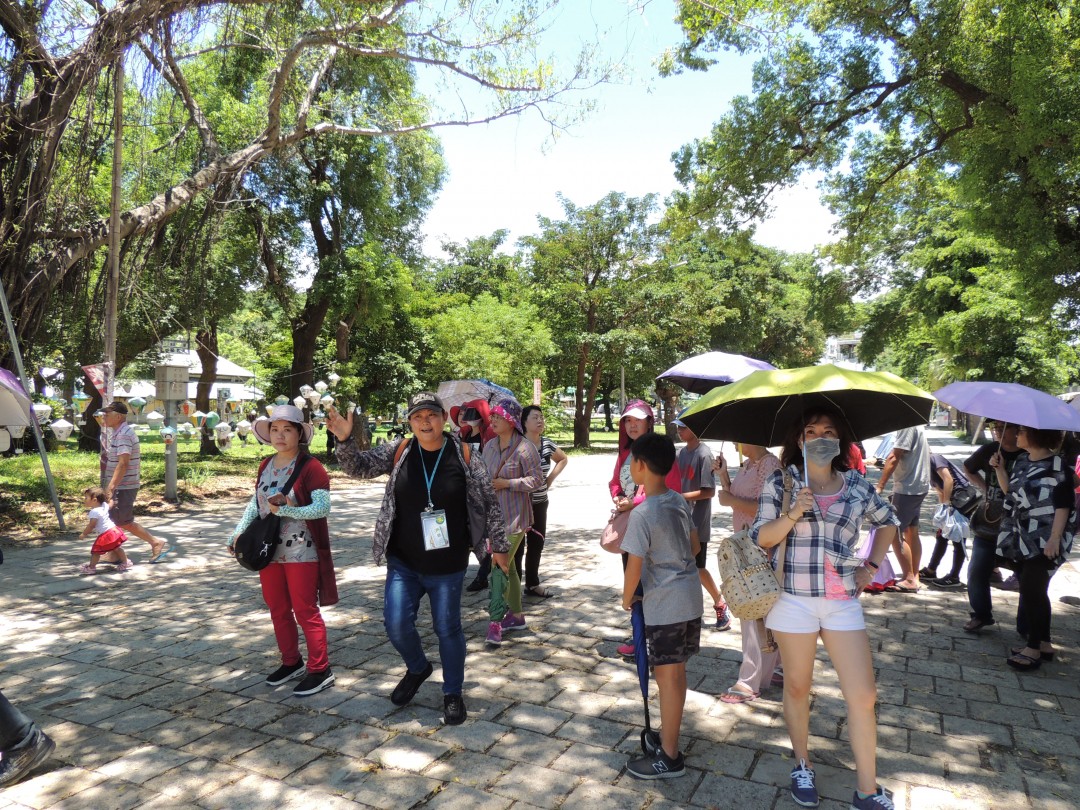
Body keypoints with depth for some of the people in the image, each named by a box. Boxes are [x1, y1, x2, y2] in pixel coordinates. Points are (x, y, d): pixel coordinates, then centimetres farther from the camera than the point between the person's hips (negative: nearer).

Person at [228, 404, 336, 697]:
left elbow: (322, 507, -22)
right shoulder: (266, 466, 7)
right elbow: (256, 502, 15)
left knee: (305, 612, 1)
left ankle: (320, 670, 14)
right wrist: (239, 532, 6)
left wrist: (286, 511, -31)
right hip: (270, 550, 7)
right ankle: (291, 662, 34)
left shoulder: (310, 467, -15)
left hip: (301, 553, -7)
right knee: (278, 610, 17)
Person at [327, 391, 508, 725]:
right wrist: (345, 440, -22)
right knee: (396, 624, 3)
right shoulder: (398, 451, -3)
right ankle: (418, 668, 35)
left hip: (447, 566, -2)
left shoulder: (465, 456, -9)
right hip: (403, 562, 2)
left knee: (447, 628, 8)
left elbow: (490, 502, -2)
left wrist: (498, 545, 1)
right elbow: (360, 467, -3)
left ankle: (453, 693, 30)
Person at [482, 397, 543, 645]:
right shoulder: (490, 446, 7)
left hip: (515, 516, -7)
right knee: (507, 566, 16)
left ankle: (496, 620, -4)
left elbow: (537, 479, -15)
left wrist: (507, 483, -19)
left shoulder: (524, 447, -15)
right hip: (494, 514, 8)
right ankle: (516, 614, 29)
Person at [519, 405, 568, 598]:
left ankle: (532, 584, 29)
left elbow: (563, 459, 22)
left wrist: (550, 478, 10)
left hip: (540, 502, 6)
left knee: (537, 543, 15)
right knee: (517, 545, 0)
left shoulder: (547, 443, 4)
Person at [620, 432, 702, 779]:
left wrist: (627, 599, -1)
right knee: (675, 672, 19)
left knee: (668, 676, 4)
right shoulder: (680, 501, 3)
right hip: (690, 597, 8)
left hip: (664, 605, -8)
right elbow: (695, 546, 13)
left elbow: (634, 567, -17)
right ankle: (669, 737, 34)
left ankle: (669, 757, 16)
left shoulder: (642, 513, -20)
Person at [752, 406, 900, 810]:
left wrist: (872, 565, 11)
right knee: (797, 687, 12)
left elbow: (889, 522, 22)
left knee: (864, 696, 3)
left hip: (843, 603, 2)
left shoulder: (857, 485, 4)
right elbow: (760, 538, -7)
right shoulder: (781, 482, -4)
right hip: (794, 600, -2)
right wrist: (793, 514, -23)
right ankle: (802, 765, 33)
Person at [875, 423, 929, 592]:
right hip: (919, 486, 10)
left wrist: (880, 486, -23)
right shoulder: (917, 426, 12)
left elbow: (894, 458, -23)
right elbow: (926, 451, 21)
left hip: (907, 488, -10)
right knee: (912, 532, 15)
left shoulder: (907, 426, -19)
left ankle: (909, 579, -2)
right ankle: (914, 577, 23)